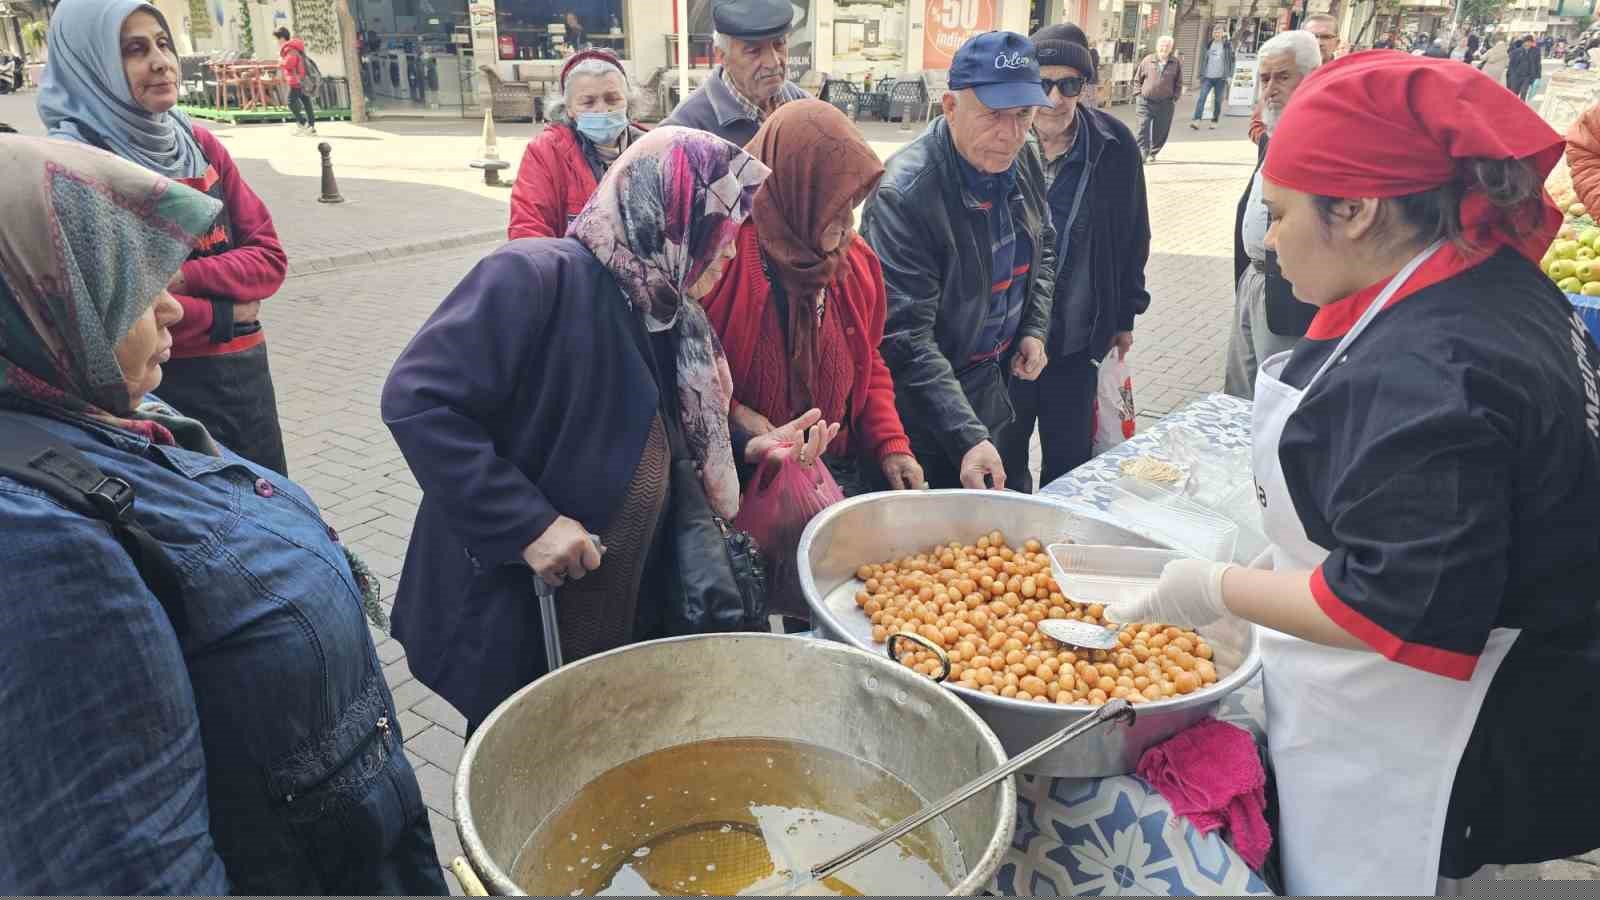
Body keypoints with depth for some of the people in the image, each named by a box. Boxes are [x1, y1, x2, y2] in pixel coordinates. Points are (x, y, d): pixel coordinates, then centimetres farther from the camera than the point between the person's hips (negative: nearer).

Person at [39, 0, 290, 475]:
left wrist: (185, 278, -14)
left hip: (246, 372, 6)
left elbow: (270, 258, 1)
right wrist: (222, 315, -10)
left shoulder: (200, 143, 6)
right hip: (158, 389, -6)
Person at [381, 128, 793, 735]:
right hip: (508, 622, -7)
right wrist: (527, 523, -28)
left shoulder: (668, 319, 5)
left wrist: (746, 451, 0)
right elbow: (415, 400, -25)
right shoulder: (535, 278, -20)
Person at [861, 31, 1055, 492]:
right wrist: (967, 437, -35)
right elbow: (906, 340, -29)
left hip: (994, 384, 7)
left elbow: (1043, 247, 17)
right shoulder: (904, 194, -27)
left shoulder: (1022, 161, -3)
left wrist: (1036, 328, 3)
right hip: (925, 412, -7)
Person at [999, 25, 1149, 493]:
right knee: (1003, 456, 14)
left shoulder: (1115, 145, -5)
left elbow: (1133, 235, 6)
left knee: (1070, 459, 12)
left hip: (1077, 338, 1)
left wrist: (1125, 314, 8)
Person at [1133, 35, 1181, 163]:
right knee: (1143, 128, -12)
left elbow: (1179, 83, 11)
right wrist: (1138, 93, 2)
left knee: (1161, 131, 5)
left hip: (1165, 103, 1)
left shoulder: (1177, 63, 5)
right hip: (1145, 101, -1)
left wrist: (1175, 98, 1)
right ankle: (1142, 153, -10)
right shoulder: (1148, 60, 4)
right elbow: (1137, 79, 12)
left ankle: (1153, 153, 21)